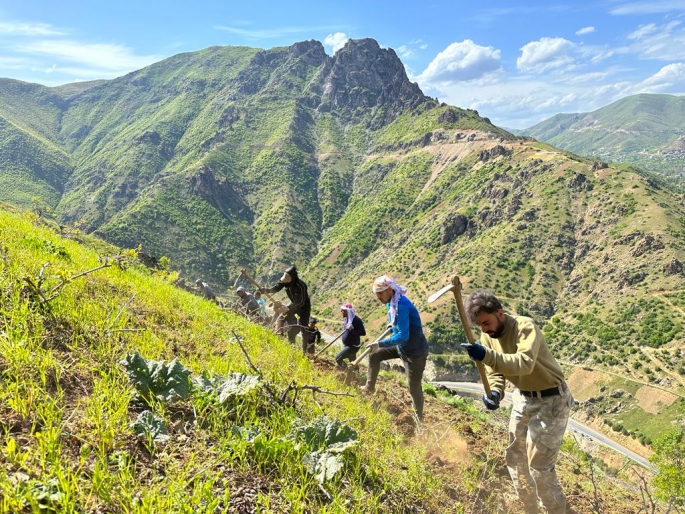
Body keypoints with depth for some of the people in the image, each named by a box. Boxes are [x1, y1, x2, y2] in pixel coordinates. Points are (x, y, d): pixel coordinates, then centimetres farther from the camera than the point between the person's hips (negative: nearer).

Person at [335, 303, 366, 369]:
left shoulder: (356, 320, -20)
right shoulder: (347, 319, 5)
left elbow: (363, 333, -20)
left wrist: (352, 330, -31)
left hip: (353, 346, -9)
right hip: (346, 345, 9)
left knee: (338, 358, -13)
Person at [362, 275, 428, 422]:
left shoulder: (401, 306, -31)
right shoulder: (391, 302, -1)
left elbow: (403, 336, -34)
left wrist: (380, 344, -31)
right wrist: (394, 325, 11)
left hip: (414, 351, -9)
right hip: (402, 346, 9)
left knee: (414, 387, 5)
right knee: (374, 355, 13)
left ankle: (418, 418, 27)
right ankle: (370, 387, 29)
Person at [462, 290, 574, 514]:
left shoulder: (525, 327, -28)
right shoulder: (488, 336, -6)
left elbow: (525, 363, -45)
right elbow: (495, 372, -3)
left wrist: (487, 356, -57)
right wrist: (494, 393, -25)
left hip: (550, 400, -8)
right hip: (523, 398, 8)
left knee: (539, 464, -2)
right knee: (516, 459, 17)